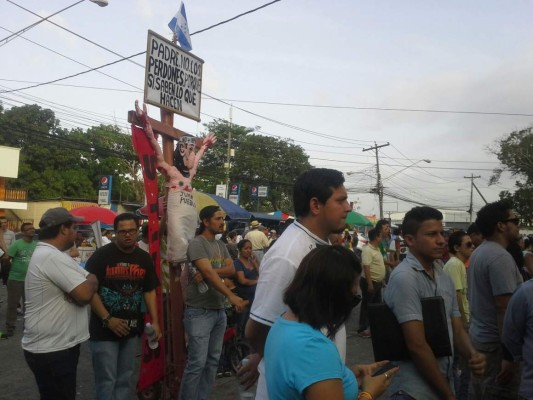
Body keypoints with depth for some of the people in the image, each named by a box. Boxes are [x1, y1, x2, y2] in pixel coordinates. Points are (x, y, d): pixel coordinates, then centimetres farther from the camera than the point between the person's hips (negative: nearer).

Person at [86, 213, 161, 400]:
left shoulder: (144, 258, 4)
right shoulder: (101, 255, -10)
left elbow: (149, 291, 9)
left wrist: (155, 321, 0)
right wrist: (107, 319, -18)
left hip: (132, 329, 5)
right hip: (104, 330, -4)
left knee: (125, 380, 16)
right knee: (106, 382, 2)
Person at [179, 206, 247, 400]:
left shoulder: (221, 245, 12)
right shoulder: (197, 243, -11)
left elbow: (231, 270, 1)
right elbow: (209, 273, -22)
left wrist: (209, 272, -16)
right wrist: (232, 296, -29)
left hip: (219, 310, 8)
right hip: (200, 311, -8)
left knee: (213, 360, 13)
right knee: (197, 363, -5)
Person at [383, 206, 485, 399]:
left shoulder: (444, 278, 5)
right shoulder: (404, 277, -20)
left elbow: (457, 330, 9)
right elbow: (417, 345, -22)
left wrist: (472, 354, -11)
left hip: (444, 383, 8)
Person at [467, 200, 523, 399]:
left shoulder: (478, 252, 10)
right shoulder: (500, 257, -20)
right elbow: (504, 309, -24)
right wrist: (509, 355, -22)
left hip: (478, 336, 9)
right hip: (495, 343, -9)